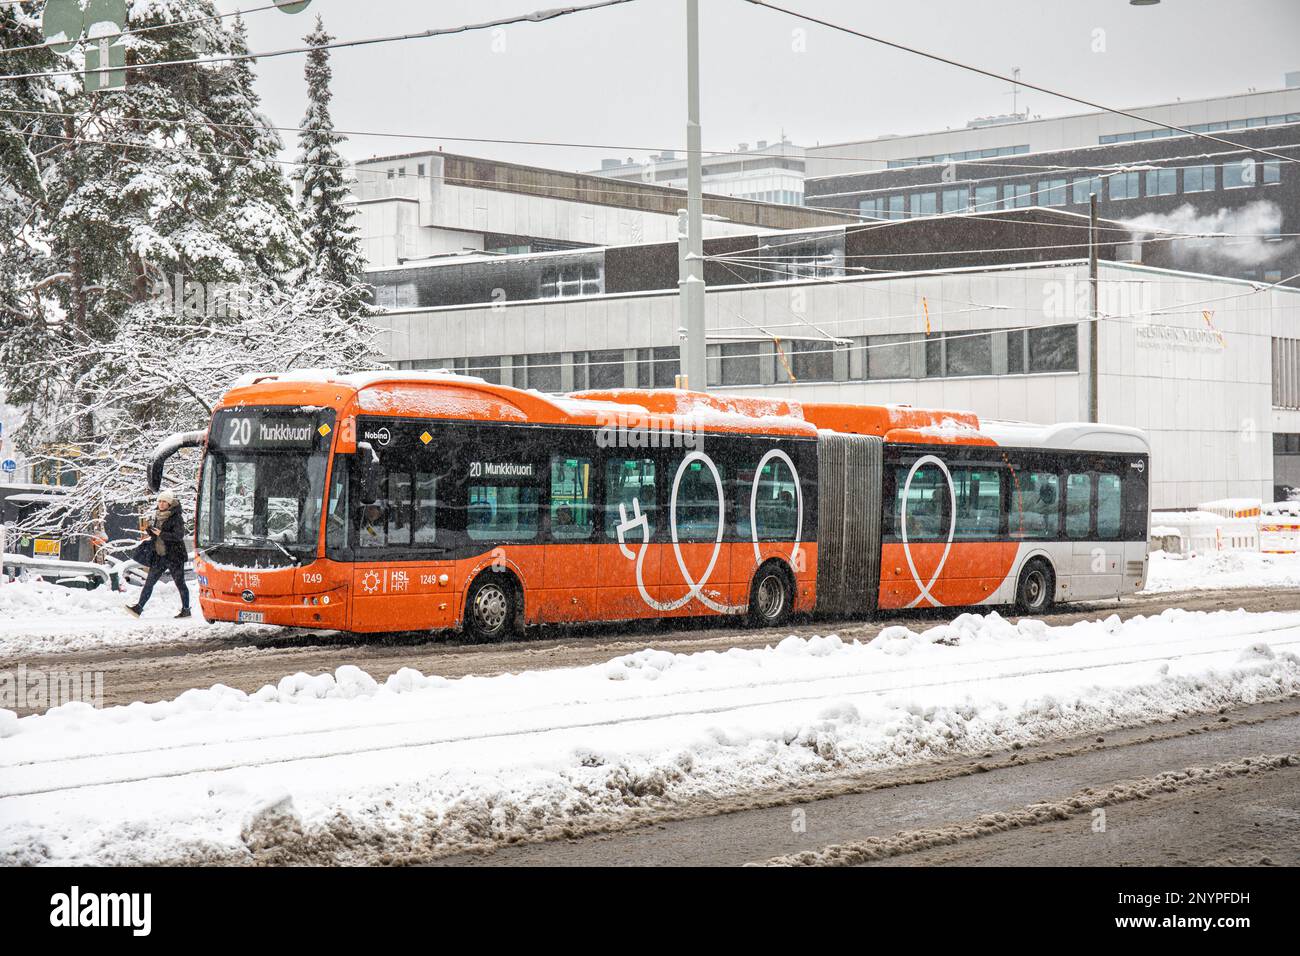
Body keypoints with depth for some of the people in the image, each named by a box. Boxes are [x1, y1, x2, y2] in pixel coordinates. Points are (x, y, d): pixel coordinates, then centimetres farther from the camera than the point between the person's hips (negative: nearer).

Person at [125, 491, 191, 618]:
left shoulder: (176, 518, -10)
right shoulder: (157, 517, 12)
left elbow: (179, 536, -19)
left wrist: (161, 534, -22)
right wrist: (149, 530, 0)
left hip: (174, 555, -6)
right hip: (159, 555, 7)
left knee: (180, 584, 3)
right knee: (149, 582, 1)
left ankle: (186, 610, 12)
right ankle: (139, 608, -1)